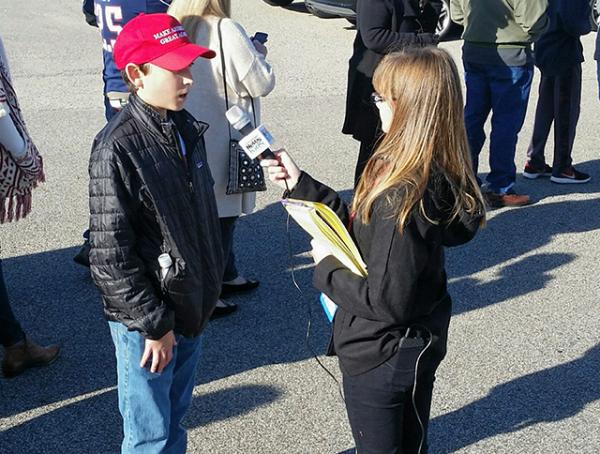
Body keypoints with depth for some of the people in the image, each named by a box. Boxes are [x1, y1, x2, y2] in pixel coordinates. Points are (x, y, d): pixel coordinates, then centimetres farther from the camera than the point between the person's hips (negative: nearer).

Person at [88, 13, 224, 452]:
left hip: (191, 305, 7)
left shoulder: (185, 127, 2)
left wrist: (209, 283, 16)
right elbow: (110, 254, -20)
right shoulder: (117, 148, -21)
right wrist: (152, 324, -16)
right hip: (146, 320, -7)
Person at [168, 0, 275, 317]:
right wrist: (257, 54, 2)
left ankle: (227, 277, 38)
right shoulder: (225, 31, -21)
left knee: (217, 213, 22)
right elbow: (262, 84, -16)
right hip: (221, 143, -8)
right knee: (220, 216, 6)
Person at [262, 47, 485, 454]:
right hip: (421, 344, 8)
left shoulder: (403, 196, -33)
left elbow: (386, 299, -29)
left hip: (380, 358, -8)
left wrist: (327, 267, -14)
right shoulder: (433, 176, -5)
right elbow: (364, 225, 5)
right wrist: (301, 185, 4)